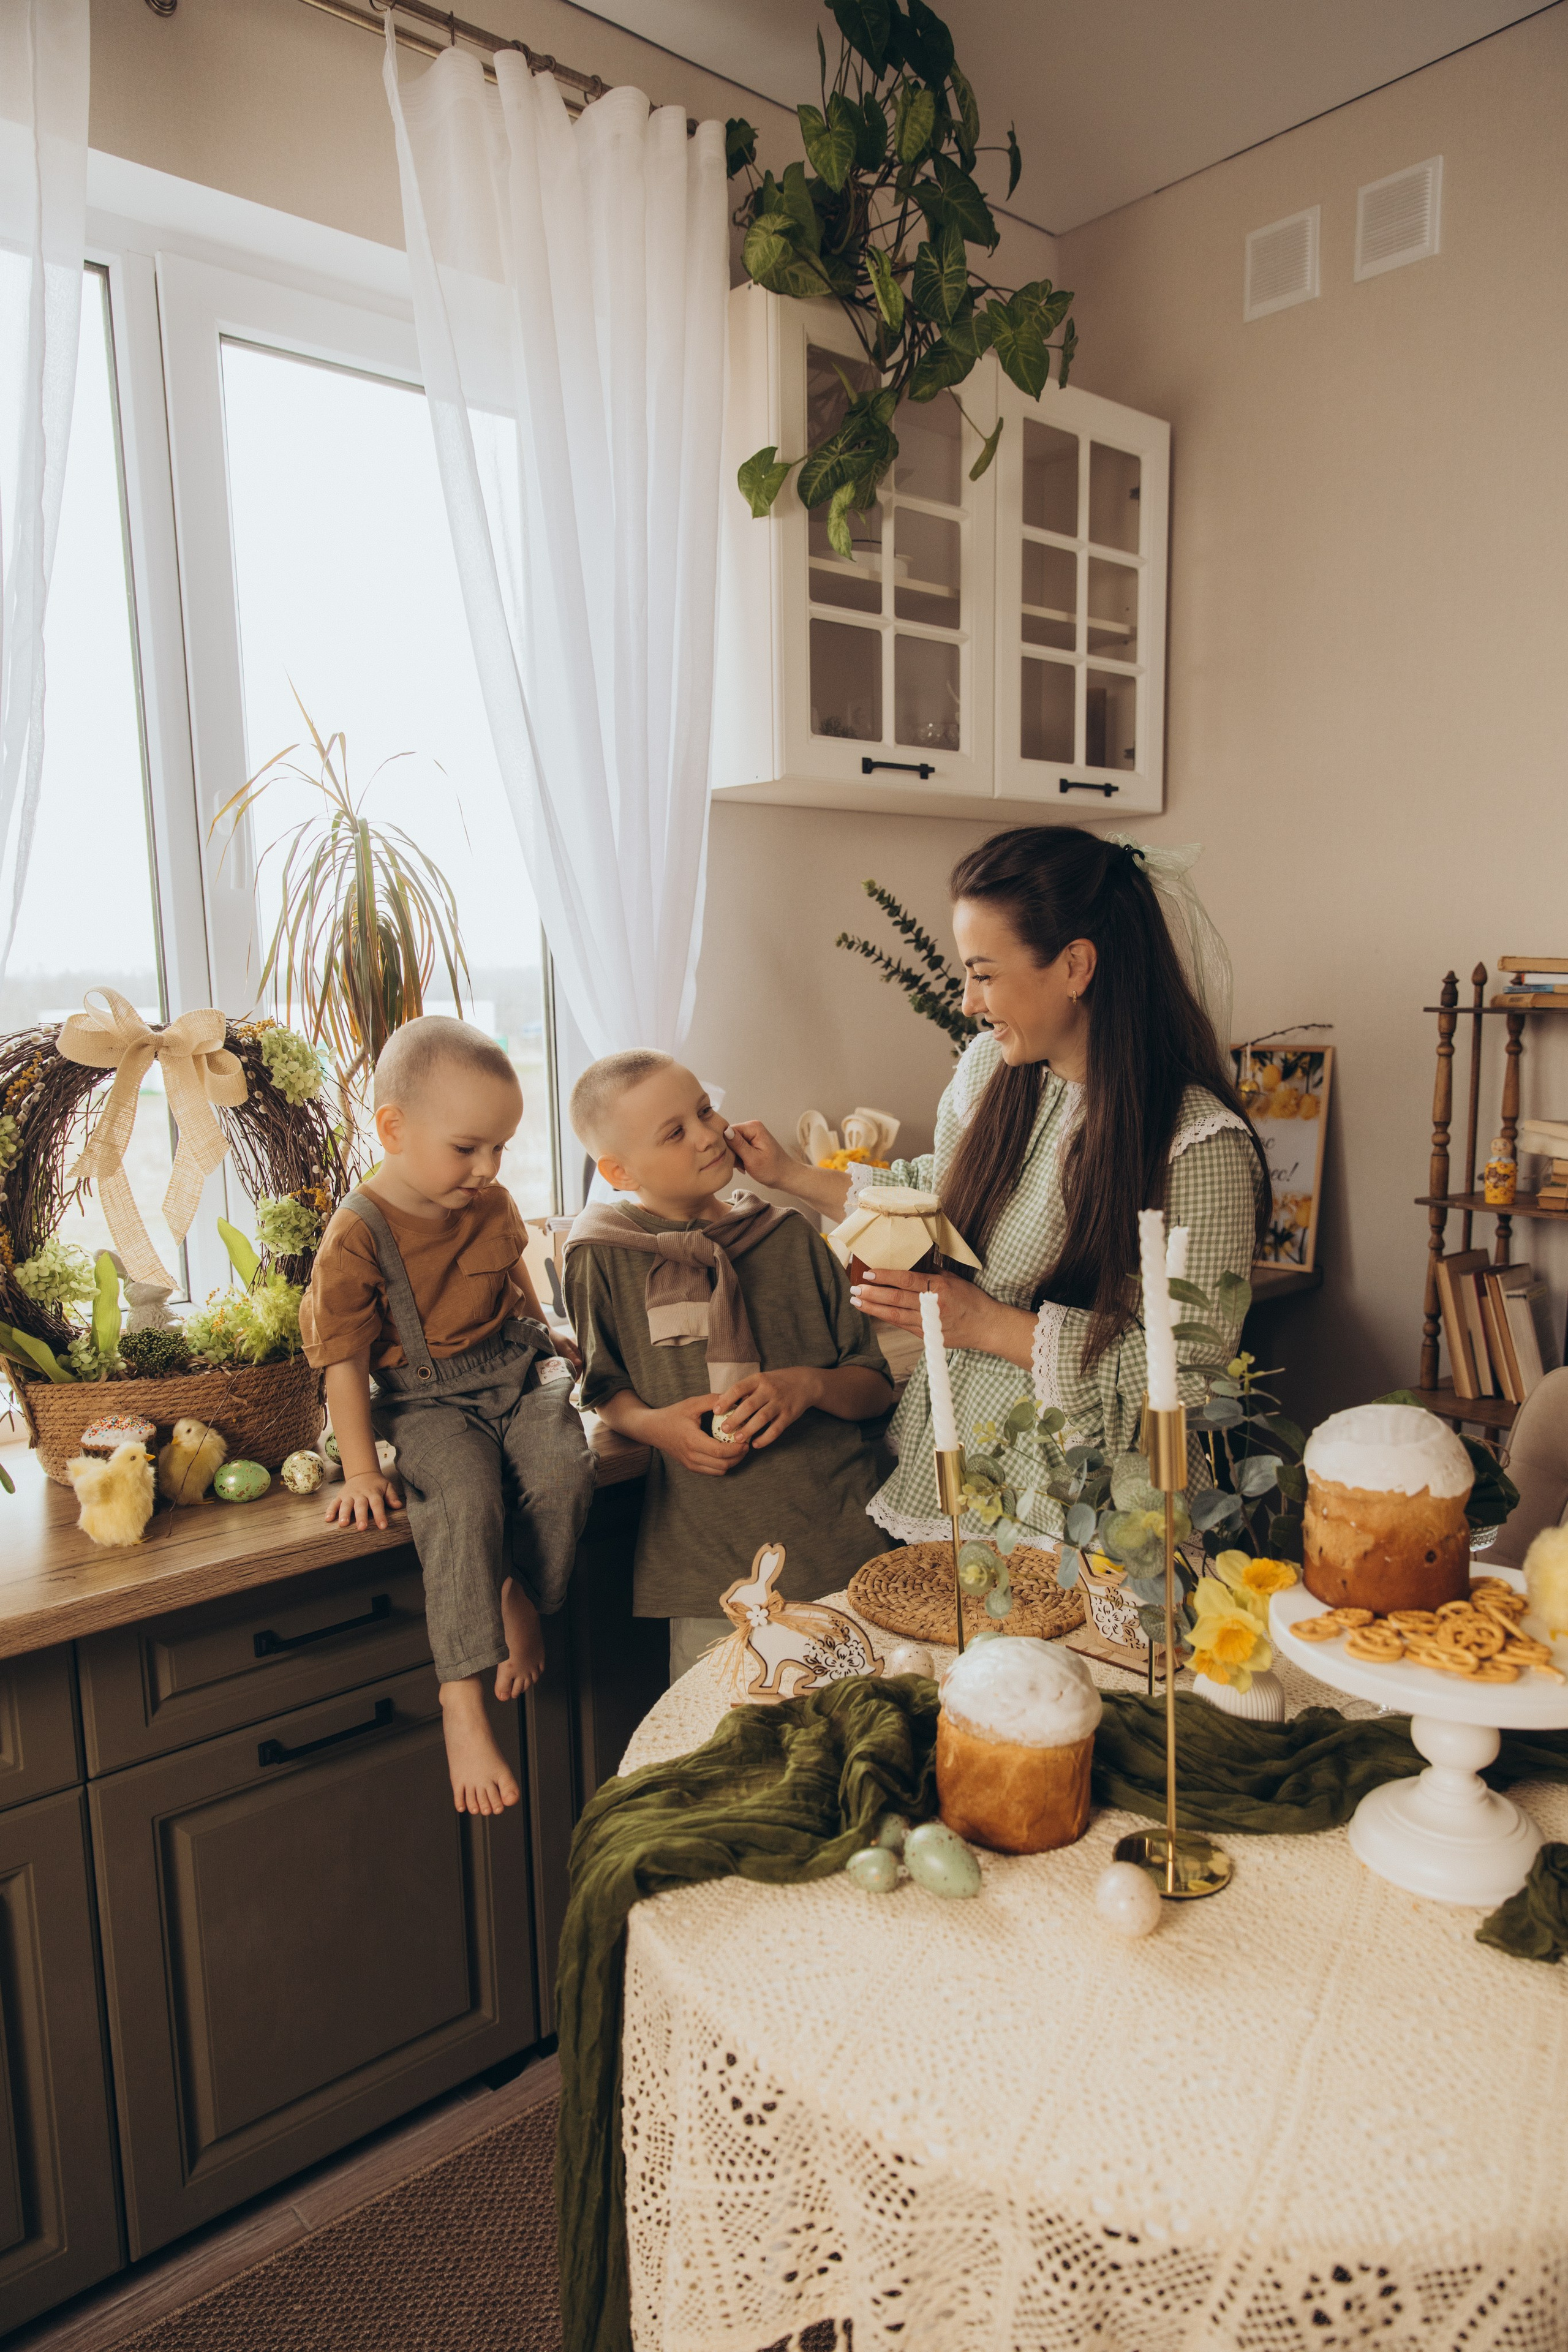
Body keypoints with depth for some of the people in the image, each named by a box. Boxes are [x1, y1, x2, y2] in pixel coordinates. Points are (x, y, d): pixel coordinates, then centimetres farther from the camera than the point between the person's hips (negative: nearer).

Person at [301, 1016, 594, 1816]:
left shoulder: (494, 1206, 3)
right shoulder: (356, 1237, -14)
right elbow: (343, 1360, -11)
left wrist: (544, 1348, 25)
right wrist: (362, 1469, -12)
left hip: (516, 1372, 5)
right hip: (428, 1401, -4)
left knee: (564, 1474, -24)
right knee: (463, 1504, -30)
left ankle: (523, 1598, 4)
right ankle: (462, 1699, -22)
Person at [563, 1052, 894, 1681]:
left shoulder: (790, 1238, 4)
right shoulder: (603, 1256, -3)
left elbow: (876, 1388, 6)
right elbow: (606, 1390, 10)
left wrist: (809, 1385, -14)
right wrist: (655, 1426, -10)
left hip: (845, 1534, 2)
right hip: (708, 1560, -2)